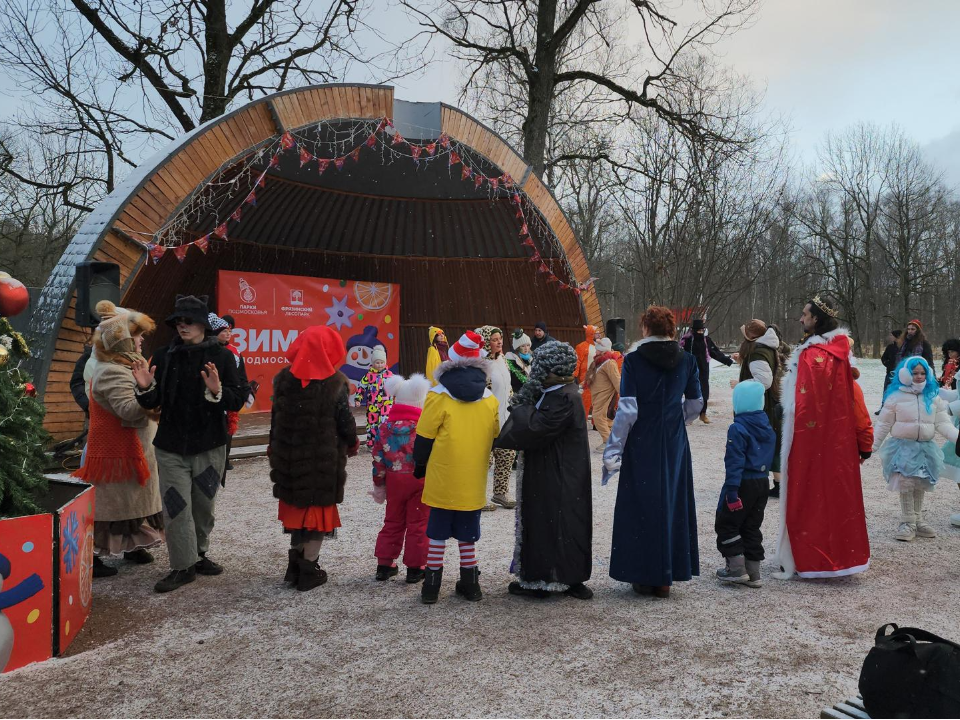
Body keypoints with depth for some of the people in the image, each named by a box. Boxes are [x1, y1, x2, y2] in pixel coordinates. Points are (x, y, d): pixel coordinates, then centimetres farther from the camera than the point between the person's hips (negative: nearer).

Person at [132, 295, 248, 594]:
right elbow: (152, 403, 6)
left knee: (204, 506, 13)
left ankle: (198, 554, 32)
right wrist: (145, 388, -15)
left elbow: (238, 399, -9)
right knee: (176, 507, -2)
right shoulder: (164, 356, 3)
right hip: (171, 446, 1)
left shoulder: (221, 356, -4)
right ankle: (183, 566, 9)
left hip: (210, 446, -1)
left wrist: (217, 391, -28)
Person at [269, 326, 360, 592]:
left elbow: (276, 419, 7)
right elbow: (345, 421, -9)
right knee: (318, 509, 7)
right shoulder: (335, 382, -12)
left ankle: (295, 565, 26)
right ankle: (308, 571, 12)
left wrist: (275, 453, 15)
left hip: (290, 457, 4)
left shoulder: (283, 379, 1)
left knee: (297, 506, 19)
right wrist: (353, 444, 10)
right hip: (325, 460, -4)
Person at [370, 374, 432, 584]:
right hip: (419, 481, -4)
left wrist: (378, 484, 11)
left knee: (392, 522, 17)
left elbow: (378, 457, 2)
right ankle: (415, 568, 12)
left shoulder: (386, 425, -1)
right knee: (417, 525, 7)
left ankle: (384, 565, 22)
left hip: (394, 480, 4)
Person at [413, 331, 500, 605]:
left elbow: (425, 436, -6)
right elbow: (494, 438, 11)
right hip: (474, 482, 3)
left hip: (443, 479, -3)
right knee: (467, 533, 14)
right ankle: (470, 582, 20)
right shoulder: (490, 399, 3)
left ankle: (432, 585, 12)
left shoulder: (439, 396, -10)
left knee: (438, 531, 8)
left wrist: (420, 465, 9)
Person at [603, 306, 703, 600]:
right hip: (675, 444, 3)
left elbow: (627, 410, -14)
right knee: (672, 504, 12)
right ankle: (666, 578, 19)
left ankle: (644, 577, 14)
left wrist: (612, 451, -8)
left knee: (641, 507, 7)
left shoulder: (633, 360, -10)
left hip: (641, 445, -3)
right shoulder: (687, 360, 0)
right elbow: (695, 405, 9)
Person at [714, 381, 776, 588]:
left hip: (744, 483, -8)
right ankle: (753, 572, 19)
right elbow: (771, 456, 15)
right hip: (763, 482, 8)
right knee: (752, 527, 15)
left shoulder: (738, 428, -17)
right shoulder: (768, 427, 8)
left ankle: (737, 569, 4)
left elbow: (735, 463, -21)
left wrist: (732, 492, -20)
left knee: (726, 524, 5)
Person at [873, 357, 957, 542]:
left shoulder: (934, 397, 3)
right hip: (904, 447, -3)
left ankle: (917, 521, 26)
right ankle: (907, 523, 7)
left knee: (920, 486, 13)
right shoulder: (896, 396, -6)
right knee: (906, 485, -5)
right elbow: (884, 425, -2)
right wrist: (872, 446, -2)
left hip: (925, 448, 3)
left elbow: (943, 423, 2)